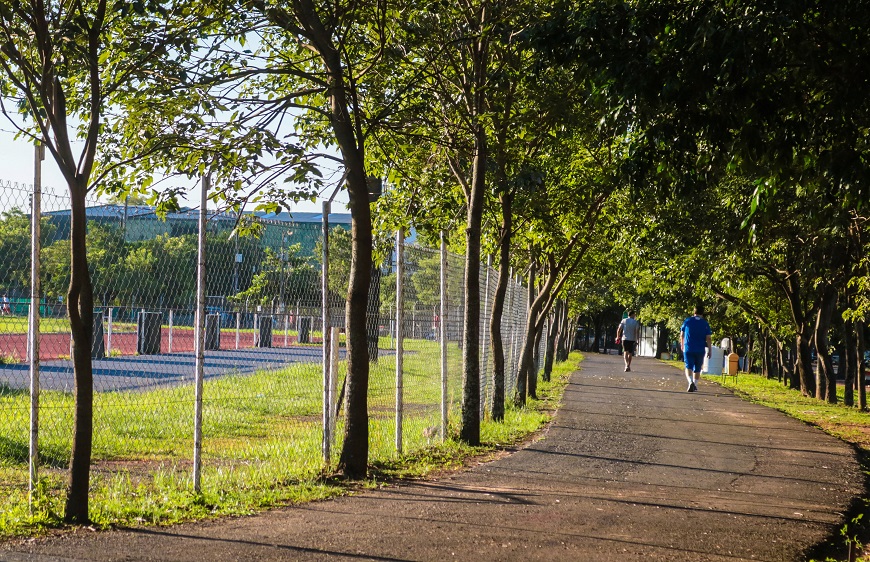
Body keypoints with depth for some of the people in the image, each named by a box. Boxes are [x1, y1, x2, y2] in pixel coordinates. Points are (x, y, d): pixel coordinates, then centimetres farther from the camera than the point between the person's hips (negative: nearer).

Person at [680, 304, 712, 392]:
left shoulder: (687, 321, 0)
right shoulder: (705, 324, -1)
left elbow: (682, 335, 8)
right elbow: (708, 338, -5)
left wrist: (682, 345, 23)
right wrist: (709, 350, 2)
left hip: (688, 349, -1)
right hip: (700, 350, 1)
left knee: (688, 367, -3)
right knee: (697, 369, 14)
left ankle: (691, 382, -26)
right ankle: (695, 385, 17)